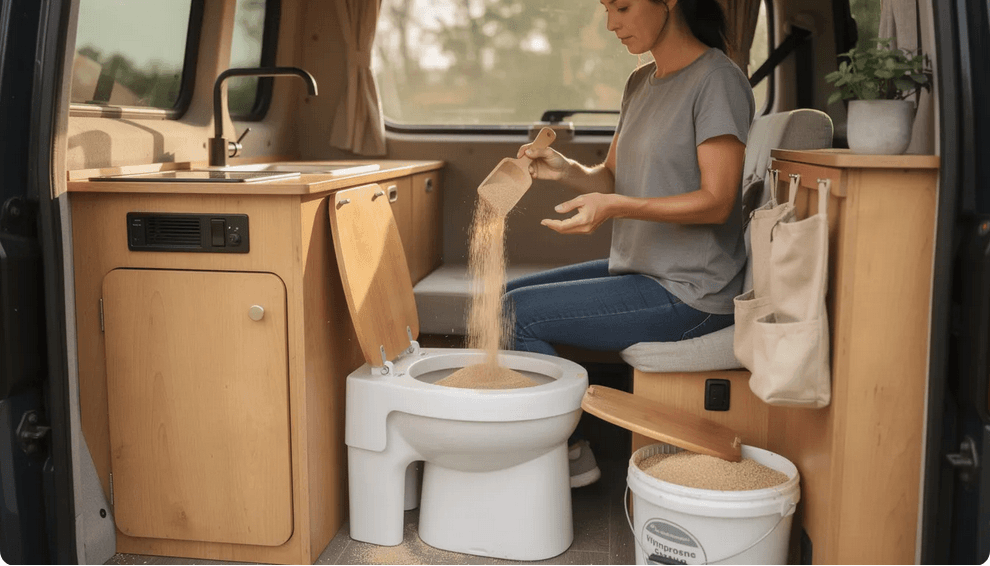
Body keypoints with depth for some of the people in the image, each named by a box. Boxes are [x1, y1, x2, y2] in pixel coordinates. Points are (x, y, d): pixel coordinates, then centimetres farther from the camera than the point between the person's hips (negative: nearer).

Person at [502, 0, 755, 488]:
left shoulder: (718, 80, -14)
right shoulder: (640, 84, 13)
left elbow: (716, 200, -19)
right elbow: (611, 178, 14)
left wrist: (617, 206, -30)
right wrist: (567, 171, -7)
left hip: (688, 294, -9)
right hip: (638, 271, 9)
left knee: (516, 314, -15)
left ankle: (570, 456, 2)